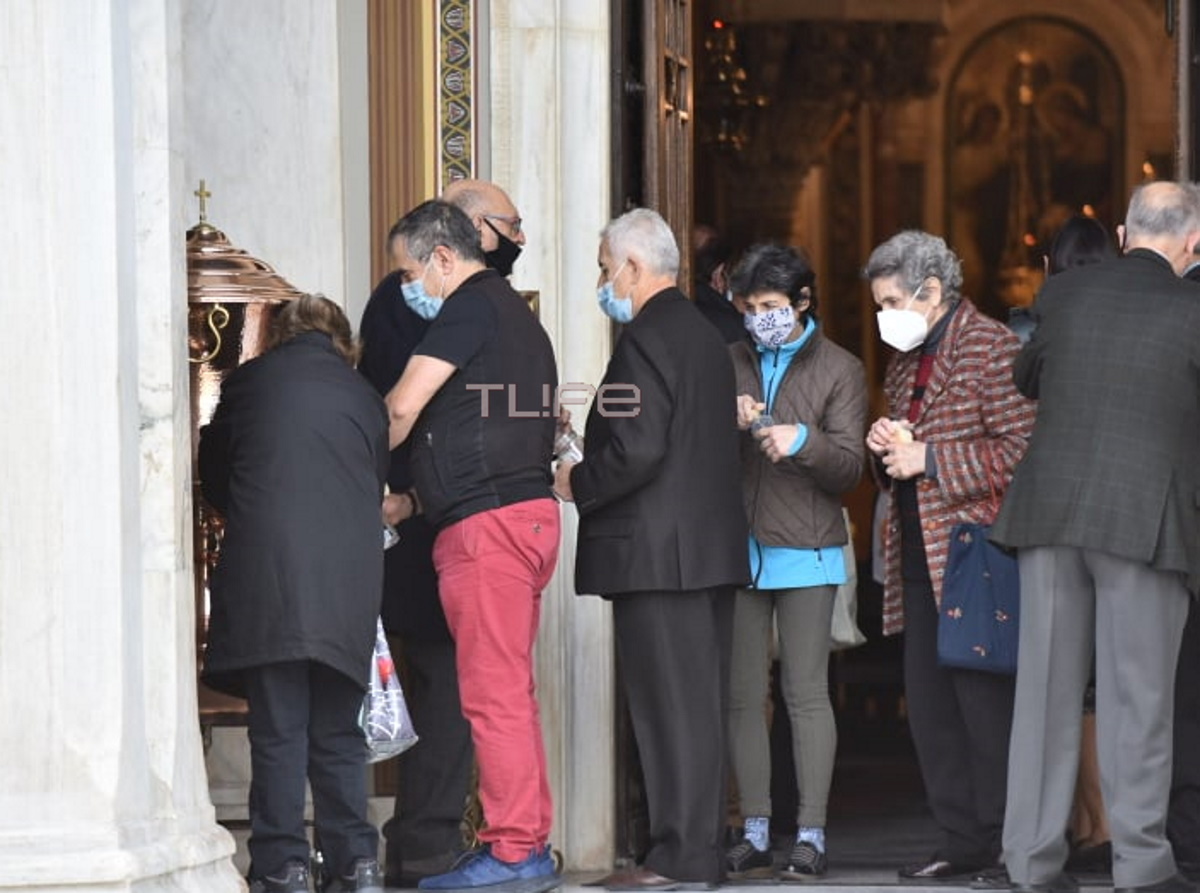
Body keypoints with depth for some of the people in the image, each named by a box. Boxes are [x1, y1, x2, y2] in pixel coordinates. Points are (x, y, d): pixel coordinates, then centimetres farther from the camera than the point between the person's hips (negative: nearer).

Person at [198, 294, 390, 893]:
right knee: (337, 732, 10)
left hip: (266, 572, -2)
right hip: (349, 580, 3)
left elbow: (213, 478, 20)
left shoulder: (248, 381, 10)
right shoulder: (365, 398, 15)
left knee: (277, 730, -1)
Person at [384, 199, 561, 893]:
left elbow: (404, 405, -12)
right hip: (527, 514, 10)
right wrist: (412, 496, 22)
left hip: (488, 521, -10)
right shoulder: (514, 311, 23)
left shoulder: (471, 307, -8)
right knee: (512, 689, 12)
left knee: (494, 692, -9)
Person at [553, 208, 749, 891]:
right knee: (704, 701, 11)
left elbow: (636, 450, -23)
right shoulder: (706, 335, 16)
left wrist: (577, 483, -6)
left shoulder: (645, 339, -14)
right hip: (713, 547, 10)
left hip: (658, 552, -10)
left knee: (668, 702, -8)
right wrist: (591, 468, 18)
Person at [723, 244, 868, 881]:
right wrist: (729, 423, -9)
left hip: (805, 551, -3)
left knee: (806, 694, -5)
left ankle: (811, 834, -3)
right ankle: (756, 833, 7)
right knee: (743, 695, 2)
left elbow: (849, 470, -2)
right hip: (740, 550, 3)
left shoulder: (839, 370, 4)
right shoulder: (733, 364, 14)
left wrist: (804, 441, -21)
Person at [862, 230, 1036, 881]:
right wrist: (889, 449, 7)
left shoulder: (991, 347, -8)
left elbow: (1021, 450, -15)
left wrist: (928, 458, -16)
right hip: (918, 557, 9)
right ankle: (964, 843, 14)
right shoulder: (905, 362, 19)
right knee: (929, 706, 8)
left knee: (985, 701, -8)